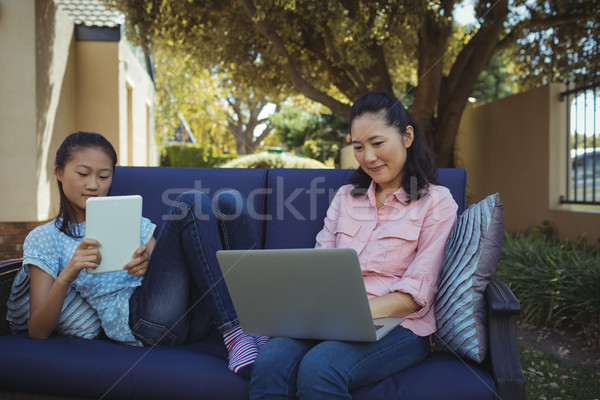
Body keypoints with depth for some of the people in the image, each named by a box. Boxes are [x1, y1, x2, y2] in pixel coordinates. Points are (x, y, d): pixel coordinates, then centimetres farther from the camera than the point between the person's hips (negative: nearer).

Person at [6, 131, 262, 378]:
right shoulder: (45, 238, 15)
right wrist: (66, 276, -15)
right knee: (191, 203, -22)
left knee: (229, 200, -16)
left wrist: (150, 266, -7)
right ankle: (233, 330, -30)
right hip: (141, 320, -5)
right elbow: (38, 332, 4)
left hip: (195, 315, 5)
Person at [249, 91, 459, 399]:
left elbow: (416, 294, -5)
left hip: (397, 325, -3)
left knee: (318, 368, -34)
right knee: (269, 364, -29)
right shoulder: (346, 196, 20)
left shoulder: (436, 202, 4)